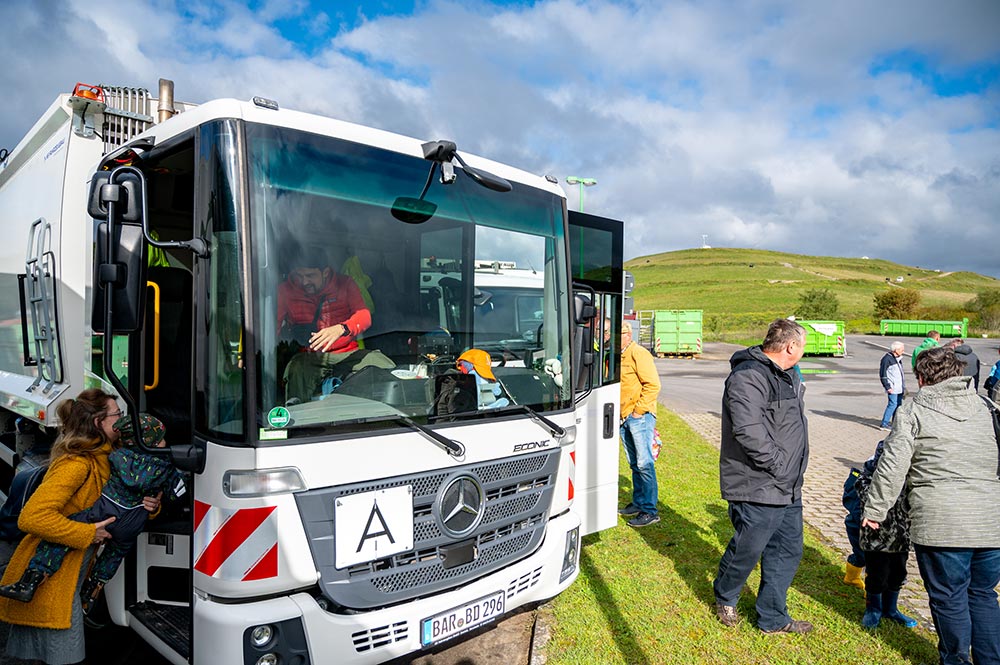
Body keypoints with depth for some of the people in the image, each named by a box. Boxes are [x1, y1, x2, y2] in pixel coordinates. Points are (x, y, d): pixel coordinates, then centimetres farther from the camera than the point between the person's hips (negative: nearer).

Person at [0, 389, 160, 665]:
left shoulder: (103, 460, 7)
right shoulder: (76, 464, -21)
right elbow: (32, 517, -28)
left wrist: (149, 505, -5)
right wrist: (88, 534, -22)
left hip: (69, 578, 8)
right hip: (47, 582, -8)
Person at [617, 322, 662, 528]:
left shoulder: (639, 354, -11)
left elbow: (653, 385, -16)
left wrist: (639, 410, -15)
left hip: (639, 417, -8)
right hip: (623, 418, 8)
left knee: (644, 463, -7)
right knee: (634, 464, 15)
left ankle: (650, 511, -2)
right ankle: (638, 503, 24)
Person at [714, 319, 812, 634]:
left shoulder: (787, 376, 14)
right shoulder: (749, 377, -21)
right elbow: (748, 430, -30)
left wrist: (794, 471, 17)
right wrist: (778, 464, -21)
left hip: (788, 488, 10)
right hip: (758, 489, -10)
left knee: (788, 551, 16)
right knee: (747, 549, 7)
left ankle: (773, 618, 31)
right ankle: (725, 598, 34)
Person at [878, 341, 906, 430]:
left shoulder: (898, 358, 16)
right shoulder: (887, 359, -12)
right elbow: (882, 375, -13)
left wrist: (903, 386, 21)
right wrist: (887, 387, -17)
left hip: (899, 388, 9)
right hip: (892, 388, -9)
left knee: (898, 404, 11)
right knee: (893, 404, -13)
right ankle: (884, 424, -10)